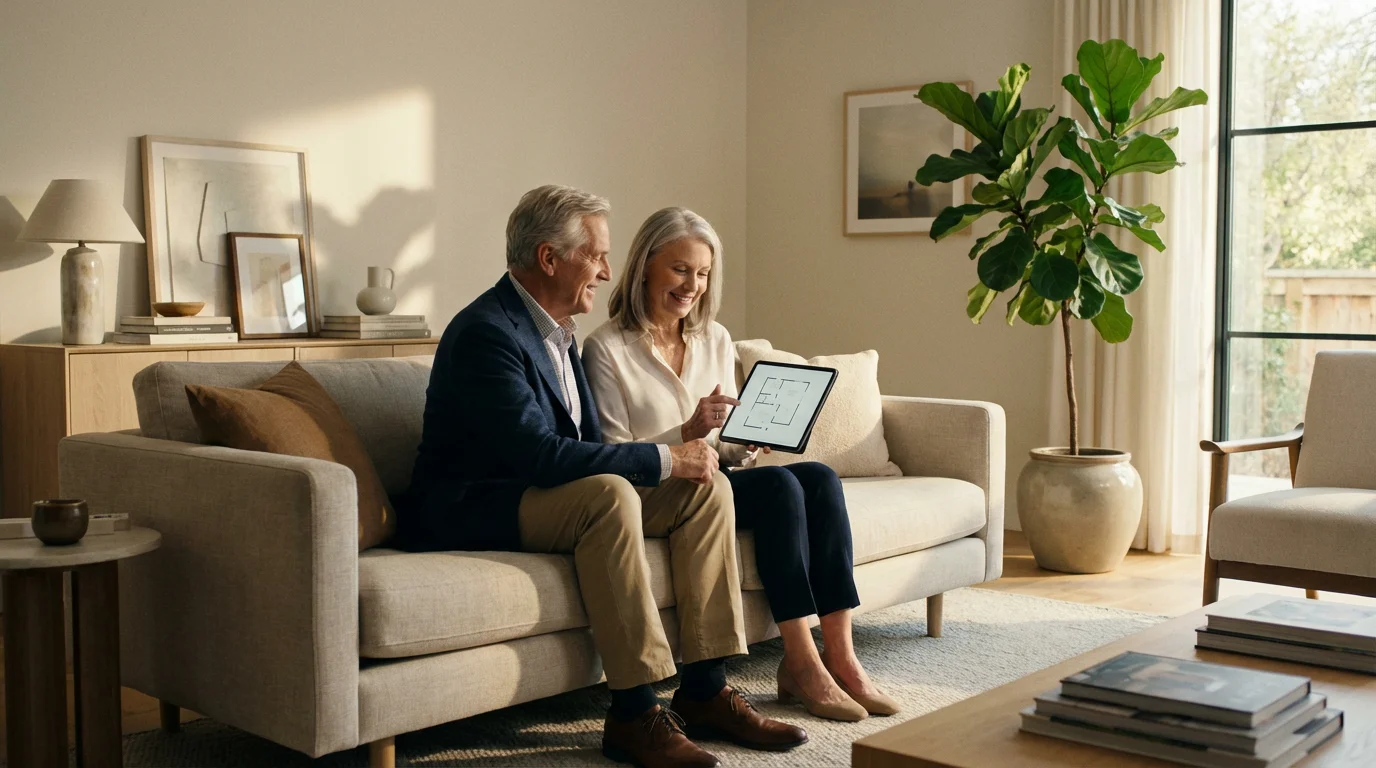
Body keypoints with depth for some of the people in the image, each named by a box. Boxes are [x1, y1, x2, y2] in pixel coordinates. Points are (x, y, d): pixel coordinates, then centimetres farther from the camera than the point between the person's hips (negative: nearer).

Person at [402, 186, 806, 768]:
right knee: (609, 495, -36)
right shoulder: (486, 332, -19)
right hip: (470, 512, -9)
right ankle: (634, 716, -28)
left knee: (706, 485, -4)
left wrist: (683, 454, -6)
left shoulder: (555, 330, 12)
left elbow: (588, 441, 11)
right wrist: (665, 460, -23)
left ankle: (705, 691, -6)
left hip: (542, 495, 10)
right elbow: (541, 454, -28)